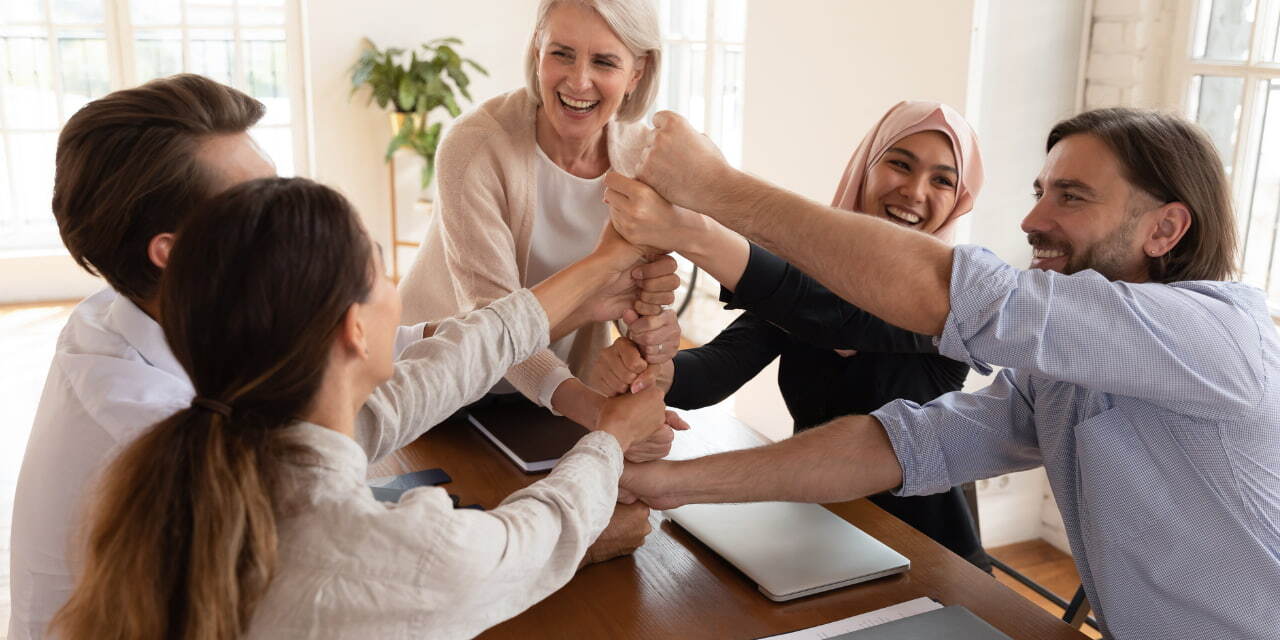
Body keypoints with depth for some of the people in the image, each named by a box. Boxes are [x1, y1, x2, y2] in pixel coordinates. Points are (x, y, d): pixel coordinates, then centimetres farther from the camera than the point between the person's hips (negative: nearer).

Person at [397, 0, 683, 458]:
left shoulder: (645, 157, -9)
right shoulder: (475, 145, -22)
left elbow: (646, 295, -6)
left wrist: (656, 328, -32)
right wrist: (588, 408, -43)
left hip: (567, 380, 3)